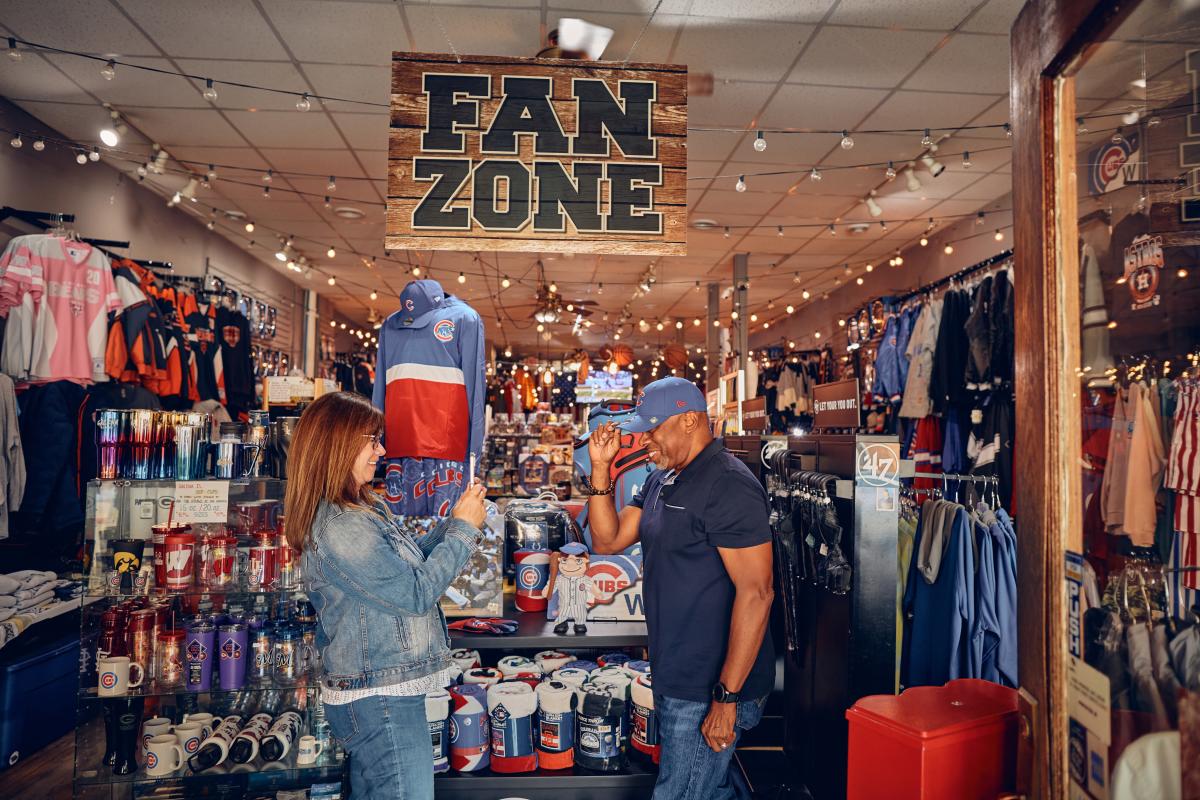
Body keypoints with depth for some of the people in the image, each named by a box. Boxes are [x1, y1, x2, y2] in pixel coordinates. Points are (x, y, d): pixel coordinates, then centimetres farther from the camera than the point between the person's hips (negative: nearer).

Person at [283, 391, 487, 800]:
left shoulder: (364, 508, 8)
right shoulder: (337, 528, -22)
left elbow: (408, 562, 17)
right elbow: (416, 593, -21)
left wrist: (453, 521, 5)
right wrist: (464, 530, -13)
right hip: (381, 701, -10)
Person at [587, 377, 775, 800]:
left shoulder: (727, 485, -20)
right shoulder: (662, 481, 9)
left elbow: (756, 592, -24)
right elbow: (608, 540, 9)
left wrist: (727, 697, -23)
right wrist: (600, 468, -2)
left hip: (711, 688, -9)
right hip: (673, 678, 9)